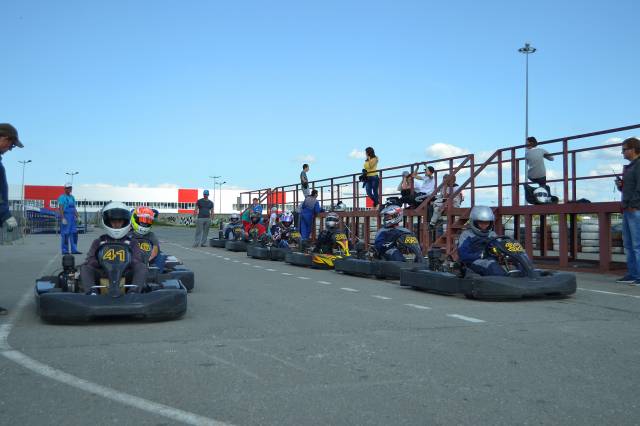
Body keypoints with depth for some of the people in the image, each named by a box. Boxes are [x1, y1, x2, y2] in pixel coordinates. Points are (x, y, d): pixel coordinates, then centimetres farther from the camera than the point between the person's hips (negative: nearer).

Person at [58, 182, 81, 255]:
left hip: (72, 217, 7)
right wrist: (63, 218, -20)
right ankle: (65, 250, 1)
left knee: (74, 233, 4)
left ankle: (74, 250, 7)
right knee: (65, 234, -4)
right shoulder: (62, 197, -5)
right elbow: (60, 208, -12)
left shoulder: (72, 197, 18)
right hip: (65, 217, -7)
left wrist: (77, 216, 12)